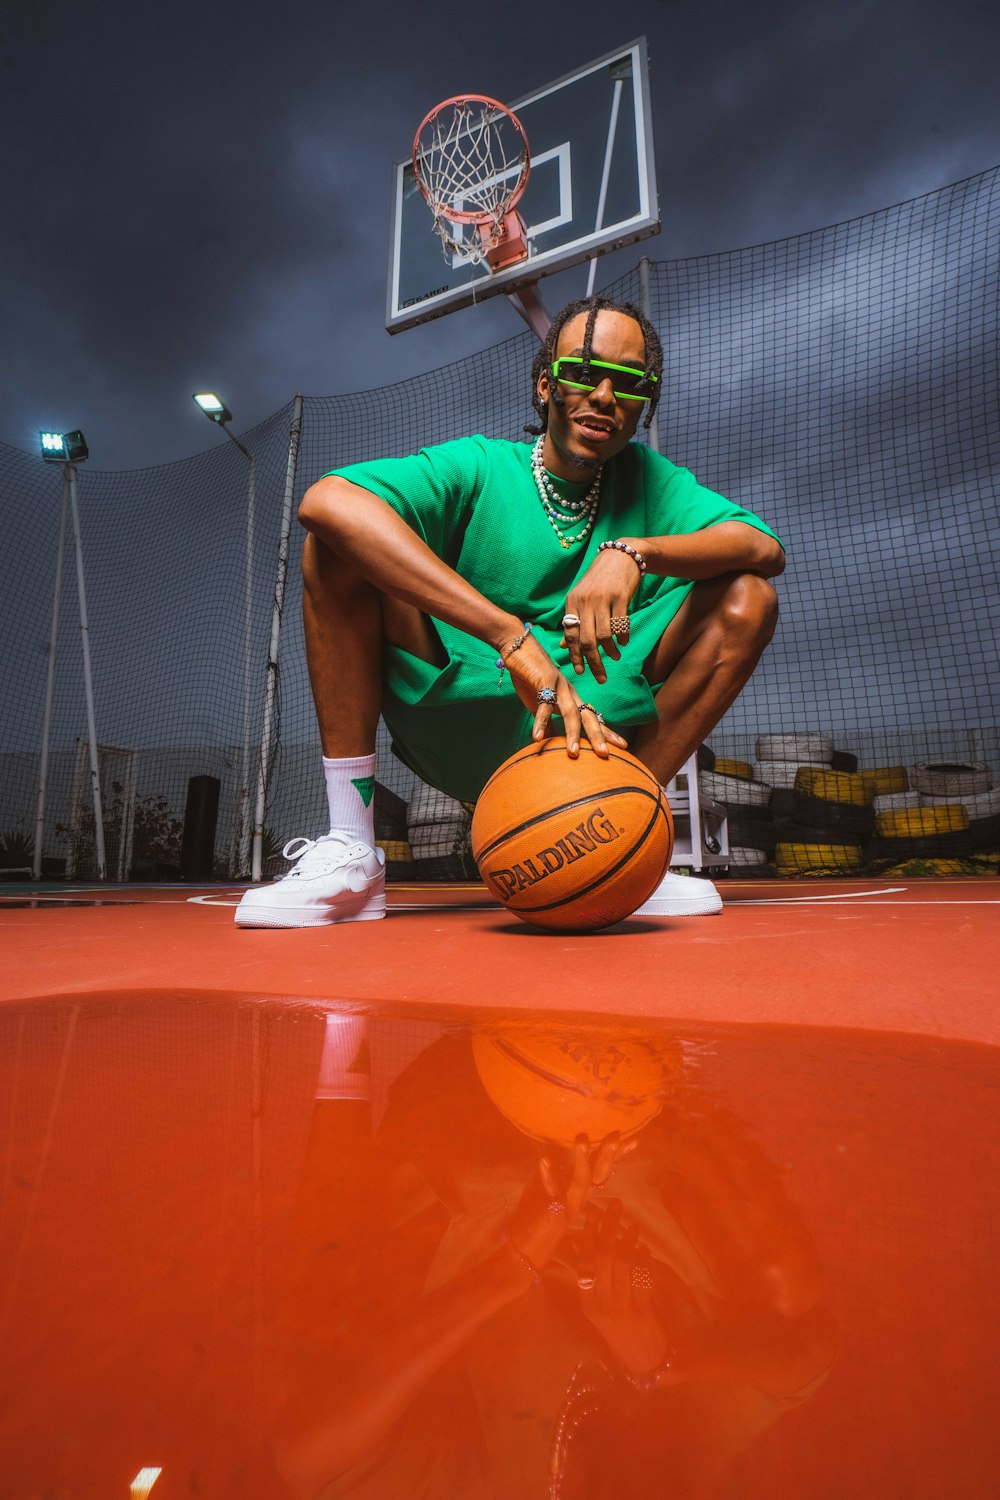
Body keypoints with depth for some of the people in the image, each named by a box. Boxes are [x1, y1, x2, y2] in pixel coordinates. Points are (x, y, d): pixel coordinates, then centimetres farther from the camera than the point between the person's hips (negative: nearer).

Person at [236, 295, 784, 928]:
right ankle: (350, 852, -17)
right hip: (453, 728, -2)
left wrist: (634, 551, -23)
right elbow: (325, 500, -22)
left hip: (598, 725, 3)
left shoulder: (650, 482, 10)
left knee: (747, 598, -8)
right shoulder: (477, 468, -1)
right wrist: (512, 637, -32)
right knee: (340, 543, -17)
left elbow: (767, 548, -4)